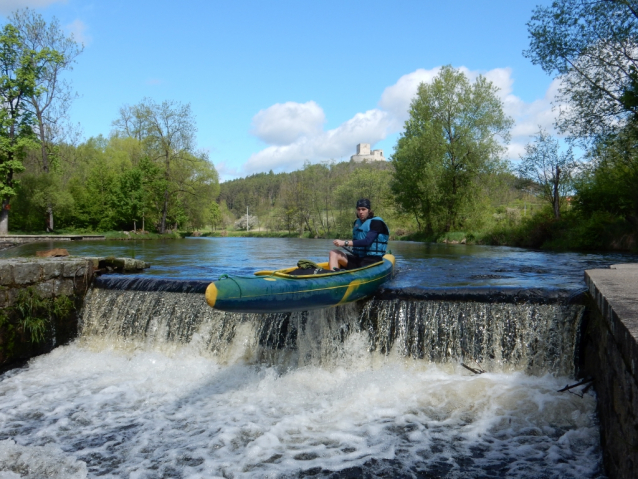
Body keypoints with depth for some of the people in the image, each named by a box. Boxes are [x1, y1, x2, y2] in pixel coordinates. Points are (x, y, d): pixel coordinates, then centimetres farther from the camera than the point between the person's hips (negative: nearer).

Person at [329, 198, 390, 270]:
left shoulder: (376, 222, -8)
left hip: (372, 260, -7)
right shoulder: (357, 222, 16)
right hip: (357, 259, 7)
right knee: (334, 253, -13)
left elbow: (367, 242, -22)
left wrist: (345, 243, -26)